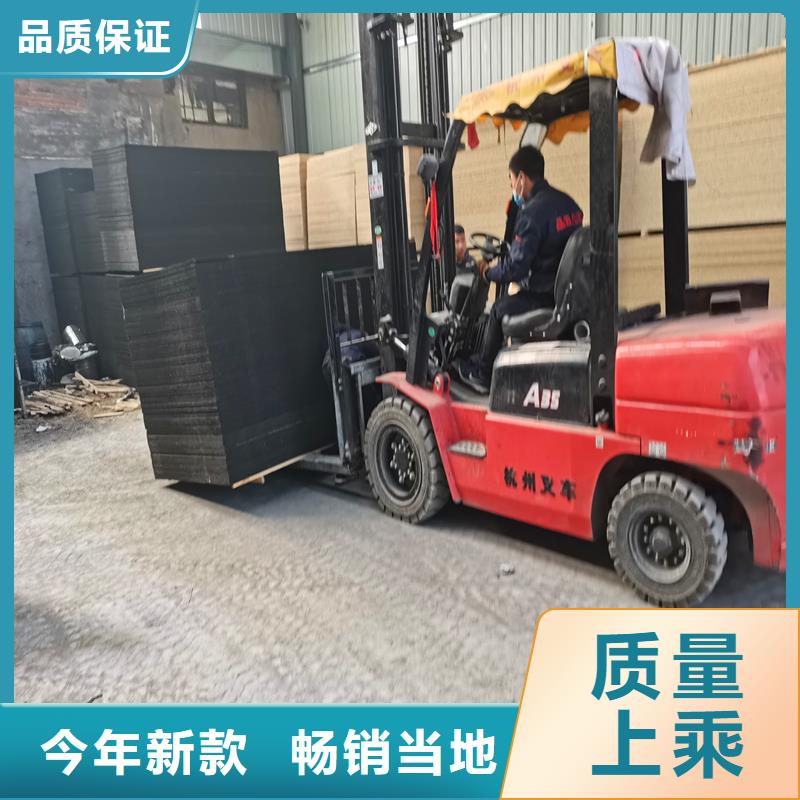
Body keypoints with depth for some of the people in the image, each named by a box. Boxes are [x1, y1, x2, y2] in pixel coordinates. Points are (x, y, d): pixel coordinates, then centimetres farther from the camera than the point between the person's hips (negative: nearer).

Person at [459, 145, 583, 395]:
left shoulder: (533, 212, -17)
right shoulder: (568, 203, 10)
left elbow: (515, 267, -18)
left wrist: (488, 273, 2)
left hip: (546, 297, -8)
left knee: (500, 309, 12)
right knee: (512, 303, 25)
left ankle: (483, 374, 25)